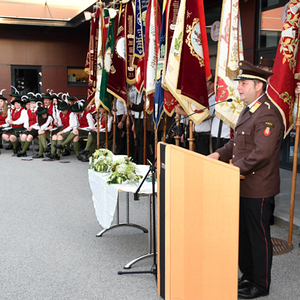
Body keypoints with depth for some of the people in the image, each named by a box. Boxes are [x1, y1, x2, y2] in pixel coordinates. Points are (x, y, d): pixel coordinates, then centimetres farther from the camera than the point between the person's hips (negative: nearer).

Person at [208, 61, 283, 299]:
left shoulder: (268, 115, -20)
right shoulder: (249, 111, 13)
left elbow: (262, 153, -27)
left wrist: (233, 168, -24)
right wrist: (219, 154, 5)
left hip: (258, 189, -10)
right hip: (244, 186, 10)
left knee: (258, 236, 5)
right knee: (243, 234, 19)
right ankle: (248, 276, 35)